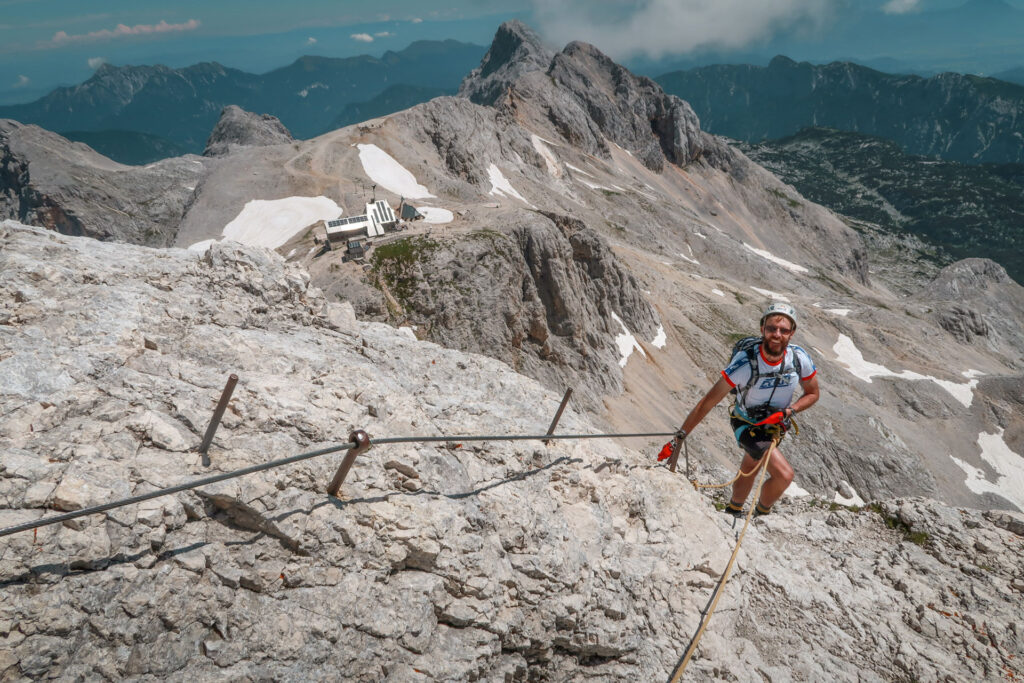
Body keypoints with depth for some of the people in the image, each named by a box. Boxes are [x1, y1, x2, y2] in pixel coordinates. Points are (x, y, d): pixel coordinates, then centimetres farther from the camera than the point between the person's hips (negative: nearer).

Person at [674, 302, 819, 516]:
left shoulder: (799, 358, -20)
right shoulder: (745, 362, -33)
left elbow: (812, 394, -2)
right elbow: (709, 401, -28)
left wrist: (788, 411, -22)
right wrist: (680, 436, -28)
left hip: (775, 425, 5)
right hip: (747, 425, -5)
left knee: (749, 470, 24)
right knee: (784, 474, -18)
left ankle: (733, 510, 50)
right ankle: (761, 514, 11)